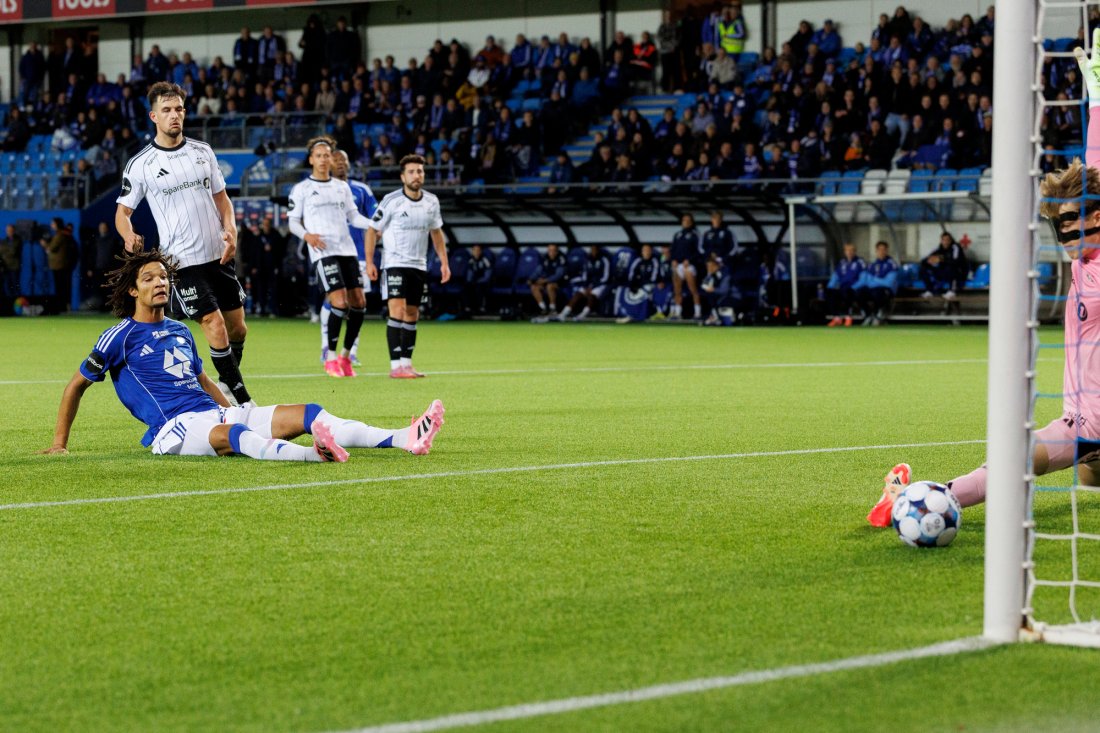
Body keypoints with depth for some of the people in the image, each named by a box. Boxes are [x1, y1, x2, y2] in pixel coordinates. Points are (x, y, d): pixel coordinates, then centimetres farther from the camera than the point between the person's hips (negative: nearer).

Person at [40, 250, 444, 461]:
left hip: (215, 413, 7)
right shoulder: (121, 337, 3)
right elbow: (76, 385, 9)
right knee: (231, 435, -41)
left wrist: (235, 411, 31)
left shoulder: (180, 332, 24)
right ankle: (313, 453, -71)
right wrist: (59, 444, 8)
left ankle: (406, 439, -27)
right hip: (175, 427, -7)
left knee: (306, 414, -11)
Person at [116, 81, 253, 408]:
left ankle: (226, 385, 31)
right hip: (182, 261, -5)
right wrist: (129, 237, -20)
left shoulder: (203, 151, 8)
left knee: (237, 329, 8)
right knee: (215, 327, -13)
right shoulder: (140, 165, -4)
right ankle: (243, 401, -4)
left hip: (218, 255, 5)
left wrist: (230, 231, -2)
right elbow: (122, 211, 2)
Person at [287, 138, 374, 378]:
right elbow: (293, 221, 4)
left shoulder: (342, 187, 17)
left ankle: (345, 356, 14)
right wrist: (306, 235, -17)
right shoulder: (301, 189, 4)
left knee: (358, 303, -1)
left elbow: (353, 216, 18)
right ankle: (330, 358, -3)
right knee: (339, 303, -17)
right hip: (323, 252, -5)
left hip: (347, 250, 5)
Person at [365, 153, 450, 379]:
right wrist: (369, 262, -9)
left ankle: (406, 363, 17)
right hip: (394, 264, -6)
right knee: (397, 310, -16)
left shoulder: (431, 201, 4)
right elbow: (373, 230, -4)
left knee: (412, 315, 9)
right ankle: (395, 366, -18)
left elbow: (436, 232, 17)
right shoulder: (391, 201, -11)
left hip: (419, 266, 6)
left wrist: (444, 262, 11)